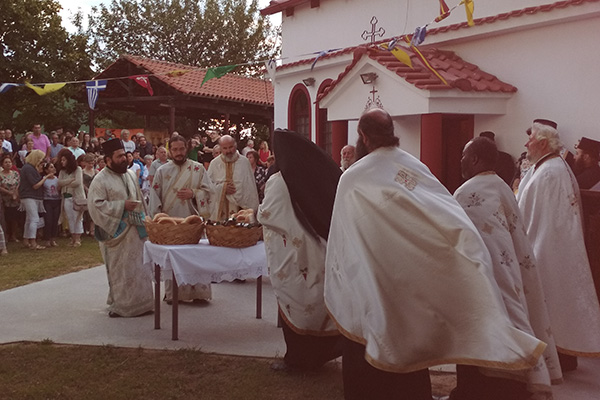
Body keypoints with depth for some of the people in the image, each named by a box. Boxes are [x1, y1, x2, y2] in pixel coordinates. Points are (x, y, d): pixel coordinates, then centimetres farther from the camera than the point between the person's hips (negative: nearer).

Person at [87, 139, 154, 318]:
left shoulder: (130, 175, 11)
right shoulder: (100, 180, -10)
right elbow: (96, 204, -17)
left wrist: (141, 219, 13)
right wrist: (122, 206, -20)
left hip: (134, 230, 6)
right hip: (116, 232, -6)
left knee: (137, 268, 10)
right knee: (120, 270, 0)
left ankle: (138, 302, 20)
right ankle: (120, 305, 11)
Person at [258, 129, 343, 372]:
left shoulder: (279, 182, -16)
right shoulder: (318, 176, -2)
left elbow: (266, 215, -10)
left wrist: (254, 213, 10)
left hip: (291, 254, -5)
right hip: (318, 250, 5)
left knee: (295, 302, 9)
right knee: (318, 299, 15)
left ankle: (297, 358, 20)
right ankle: (319, 353, 28)